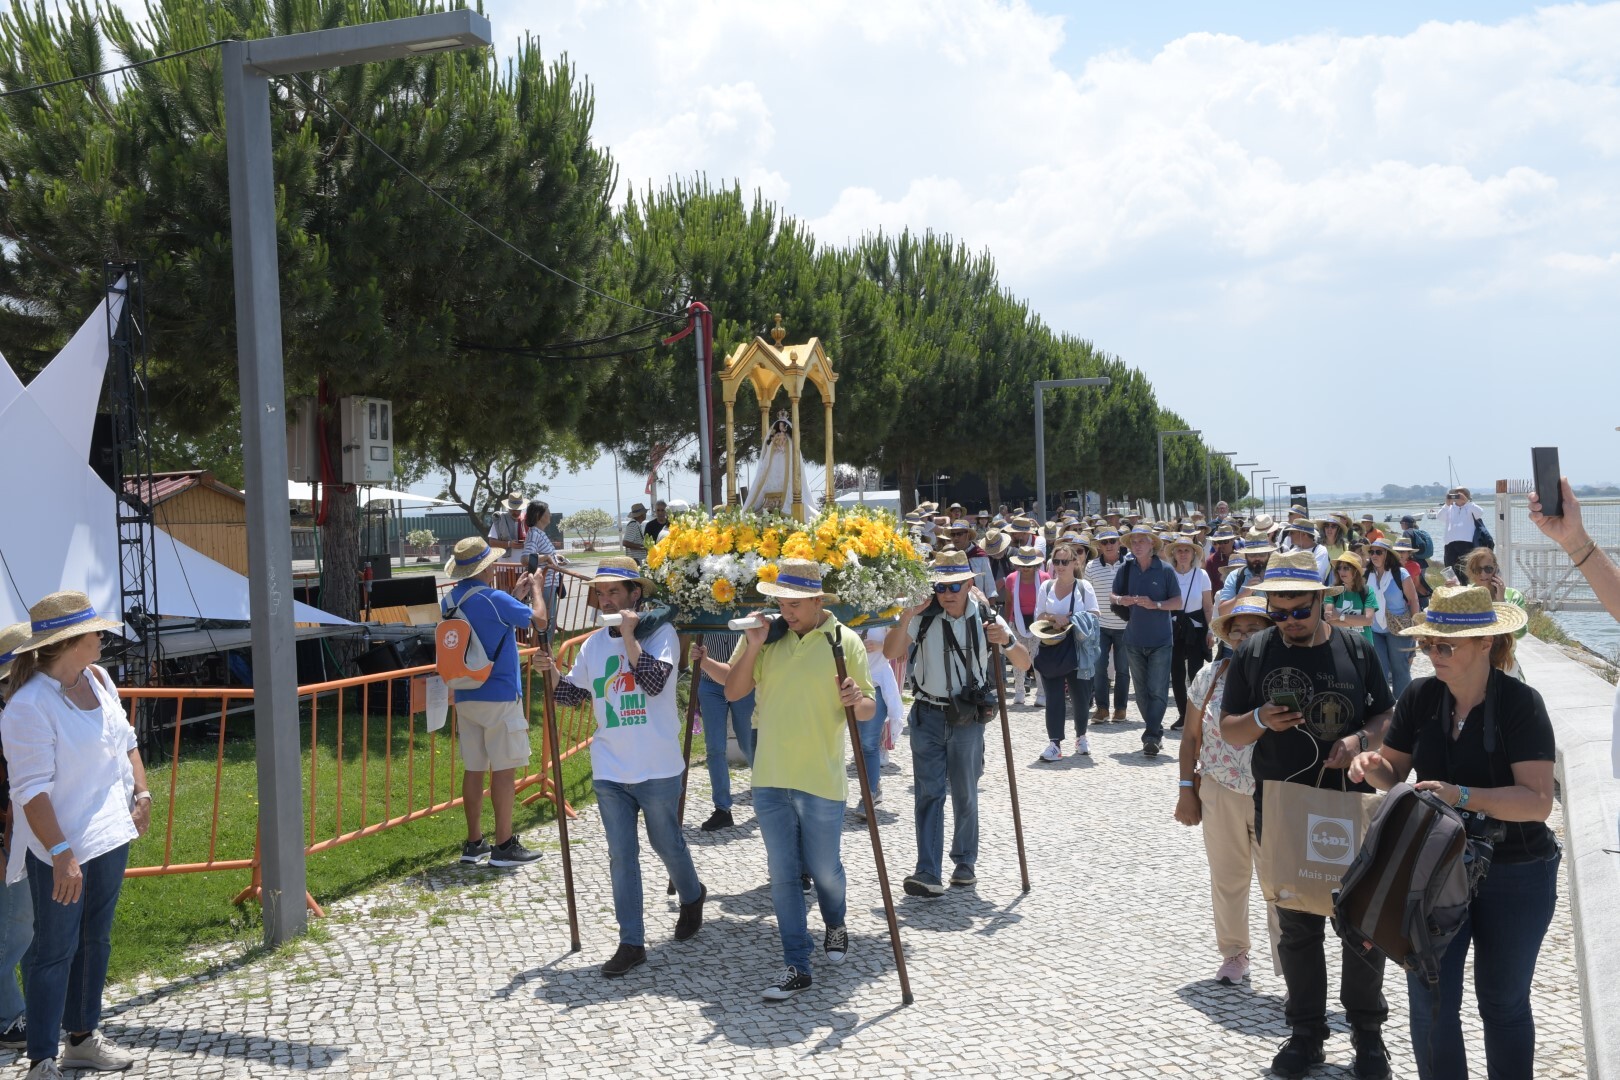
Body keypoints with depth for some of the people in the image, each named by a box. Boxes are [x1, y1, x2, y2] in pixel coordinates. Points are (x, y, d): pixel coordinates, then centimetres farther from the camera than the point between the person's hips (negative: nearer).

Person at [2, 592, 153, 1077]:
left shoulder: (98, 678, 3)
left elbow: (125, 740, 16)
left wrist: (142, 792, 5)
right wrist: (61, 853, -25)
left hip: (111, 836, 8)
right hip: (61, 847, -8)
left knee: (96, 939, 18)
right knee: (56, 950, 0)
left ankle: (83, 1038, 32)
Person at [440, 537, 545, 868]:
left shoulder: (450, 601, 7)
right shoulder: (494, 599, -17)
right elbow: (540, 620, -9)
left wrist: (516, 594, 22)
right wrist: (534, 588, 6)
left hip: (465, 697, 7)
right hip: (500, 698, -7)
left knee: (473, 769, 12)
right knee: (504, 770, -1)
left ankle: (474, 843, 17)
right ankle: (504, 846, 3)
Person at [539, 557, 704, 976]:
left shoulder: (660, 632, -8)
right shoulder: (594, 643, 8)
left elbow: (655, 681, -23)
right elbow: (574, 693, 16)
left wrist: (629, 636, -21)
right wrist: (552, 673, -3)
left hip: (657, 769, -4)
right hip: (609, 771, 4)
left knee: (666, 843, 14)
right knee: (621, 857, 6)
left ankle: (692, 898, 44)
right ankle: (631, 943, 13)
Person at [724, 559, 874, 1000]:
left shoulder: (844, 640, -6)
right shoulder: (765, 635, 2)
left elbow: (868, 711, -2)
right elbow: (732, 692, 2)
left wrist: (857, 701, -26)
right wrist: (752, 648, -13)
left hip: (821, 780, -2)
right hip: (770, 780, 3)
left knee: (823, 869, 11)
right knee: (782, 875, 4)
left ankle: (835, 926, 41)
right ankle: (796, 967, 13)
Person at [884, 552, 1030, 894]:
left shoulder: (986, 619, -3)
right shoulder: (923, 617, -3)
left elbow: (1024, 665, -1)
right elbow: (890, 653, -8)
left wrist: (1008, 641, -22)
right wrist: (905, 618, -21)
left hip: (968, 720, 0)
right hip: (927, 717, 0)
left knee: (965, 795, 9)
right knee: (929, 793, -5)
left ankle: (965, 863, 26)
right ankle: (928, 873, -8)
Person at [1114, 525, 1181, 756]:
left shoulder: (1164, 570, -5)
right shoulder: (1126, 569, 4)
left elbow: (1178, 602, -3)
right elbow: (1114, 596, 14)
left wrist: (1155, 604, -18)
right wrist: (1120, 600, -8)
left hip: (1160, 640, -4)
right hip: (1134, 640, 4)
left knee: (1158, 691, -9)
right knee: (1142, 691, 12)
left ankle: (1151, 737, -10)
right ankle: (1156, 731, 25)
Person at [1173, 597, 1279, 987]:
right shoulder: (1211, 677, 0)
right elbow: (1191, 737, 8)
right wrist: (1187, 790, 4)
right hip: (1220, 794, 3)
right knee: (1227, 879, 14)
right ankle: (1233, 954, 32)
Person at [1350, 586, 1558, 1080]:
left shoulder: (1520, 703, -16)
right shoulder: (1420, 697, -3)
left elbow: (1538, 801, -23)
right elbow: (1395, 772, 6)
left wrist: (1462, 796, -34)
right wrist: (1373, 765, -17)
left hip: (1515, 876, -3)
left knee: (1503, 1001, 14)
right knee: (1430, 1002, 2)